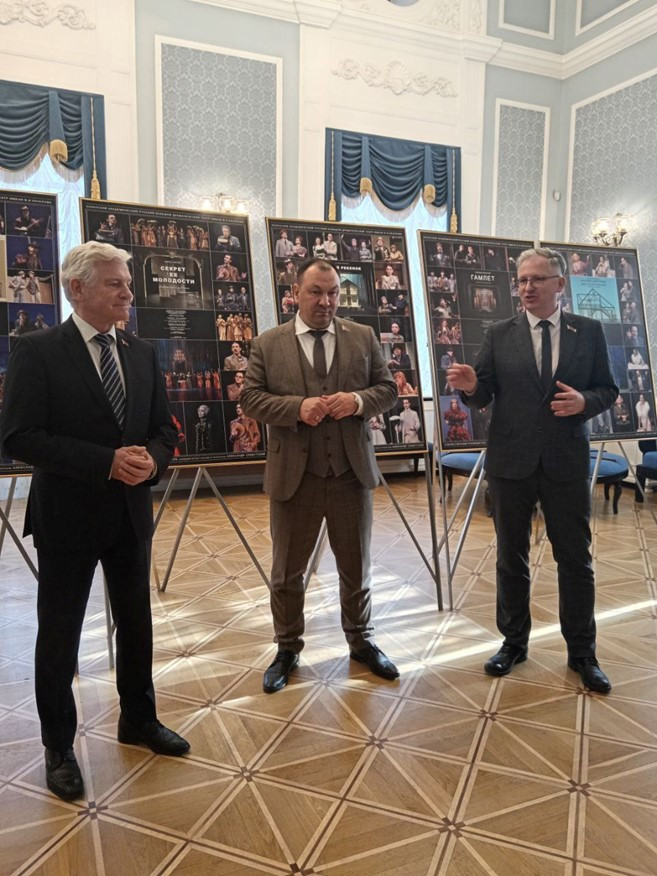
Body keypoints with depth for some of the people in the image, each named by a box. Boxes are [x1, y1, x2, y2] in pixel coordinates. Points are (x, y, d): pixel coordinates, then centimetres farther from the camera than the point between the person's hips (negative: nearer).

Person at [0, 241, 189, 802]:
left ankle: (139, 719, 39)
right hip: (67, 516, -5)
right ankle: (59, 747, 30)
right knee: (59, 634, 9)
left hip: (131, 512, 5)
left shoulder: (142, 354, 6)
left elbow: (163, 429, 9)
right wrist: (107, 461, -24)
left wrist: (152, 460, -14)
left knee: (136, 622, 18)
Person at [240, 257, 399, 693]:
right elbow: (251, 399, -3)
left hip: (352, 473, 2)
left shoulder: (364, 337, 5)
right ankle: (287, 650, 31)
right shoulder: (268, 344, 1)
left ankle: (361, 641, 36)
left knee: (357, 567, 16)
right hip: (294, 476, -1)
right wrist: (296, 407, -20)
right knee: (287, 572, 11)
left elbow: (388, 390, 5)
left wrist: (359, 400, -16)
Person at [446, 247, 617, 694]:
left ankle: (582, 652, 26)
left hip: (567, 462, 0)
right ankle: (514, 641, 30)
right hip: (511, 461, 1)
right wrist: (471, 385, -22)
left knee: (576, 559, 9)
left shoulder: (589, 331, 3)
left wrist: (584, 401, -16)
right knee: (511, 557, 12)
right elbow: (483, 397, 0)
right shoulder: (499, 334, 2)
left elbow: (608, 389, 5)